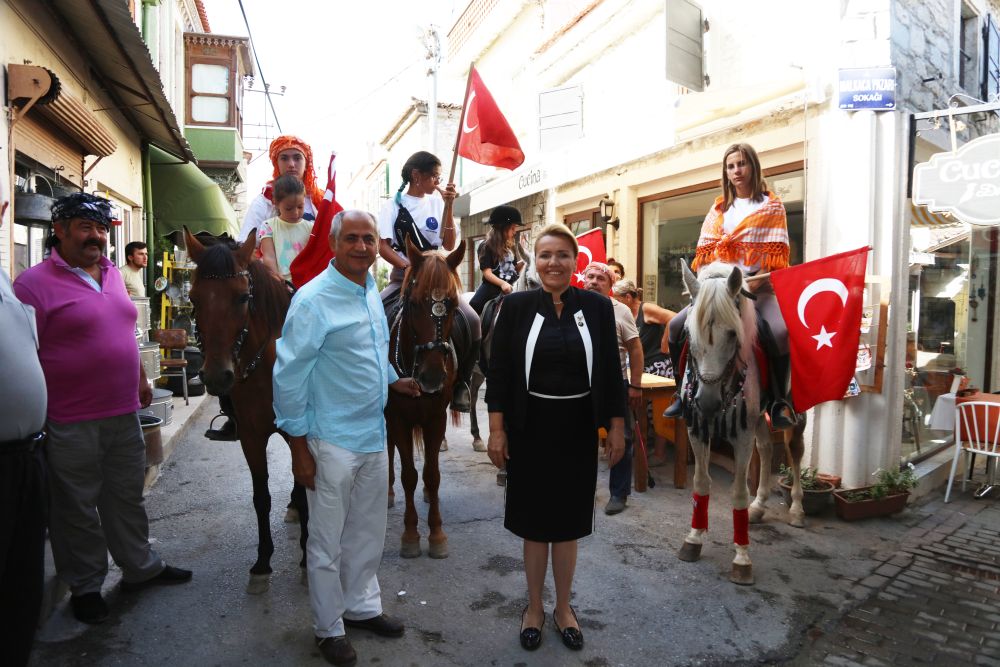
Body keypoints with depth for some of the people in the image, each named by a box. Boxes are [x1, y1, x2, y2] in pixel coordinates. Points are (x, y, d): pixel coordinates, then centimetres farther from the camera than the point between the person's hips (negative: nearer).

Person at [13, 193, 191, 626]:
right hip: (71, 426, -6)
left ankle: (140, 566, 36)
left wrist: (141, 380, 18)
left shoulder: (113, 275, 9)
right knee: (78, 508, 12)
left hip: (125, 415, 6)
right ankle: (85, 586, 31)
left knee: (128, 497, 19)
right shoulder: (35, 283, -12)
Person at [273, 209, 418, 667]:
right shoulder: (313, 299, -17)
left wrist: (392, 380, 13)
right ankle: (329, 628, 32)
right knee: (327, 543, 10)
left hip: (374, 436, 7)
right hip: (332, 442, -7)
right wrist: (299, 448, -15)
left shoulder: (372, 291, 6)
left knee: (368, 533, 21)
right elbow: (288, 376, -16)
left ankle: (361, 607, 42)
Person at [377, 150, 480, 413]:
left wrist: (448, 207, -6)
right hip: (403, 278, -1)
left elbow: (450, 245, 2)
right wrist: (408, 266, -18)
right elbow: (383, 246, -3)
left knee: (470, 322, -23)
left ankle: (461, 383, -5)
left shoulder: (438, 203, 11)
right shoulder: (394, 205, 5)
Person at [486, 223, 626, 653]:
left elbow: (611, 373, 2)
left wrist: (616, 428, 2)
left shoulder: (597, 307, -1)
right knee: (534, 522, 12)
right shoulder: (516, 306, -4)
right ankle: (534, 607, 35)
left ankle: (563, 608, 35)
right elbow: (498, 371, -3)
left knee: (568, 522, 14)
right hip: (530, 429, -1)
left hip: (577, 430, 1)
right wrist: (497, 430, -6)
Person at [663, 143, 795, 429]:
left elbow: (775, 254, -2)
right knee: (677, 325, -15)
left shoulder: (771, 205, 7)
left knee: (779, 332, -32)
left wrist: (752, 283, -16)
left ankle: (778, 400, -13)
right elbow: (705, 251, 11)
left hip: (758, 287, -3)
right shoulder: (719, 208, 17)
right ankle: (685, 391, 1)